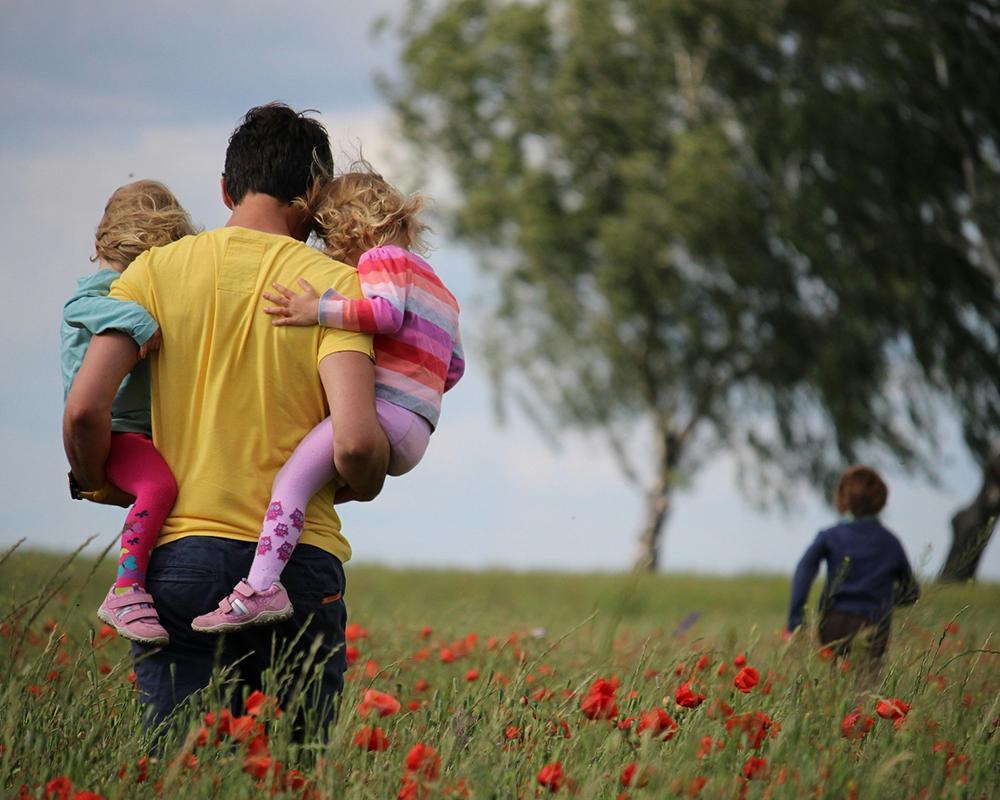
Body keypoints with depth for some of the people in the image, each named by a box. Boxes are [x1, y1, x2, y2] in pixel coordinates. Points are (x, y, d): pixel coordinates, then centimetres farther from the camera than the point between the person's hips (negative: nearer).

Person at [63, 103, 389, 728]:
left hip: (179, 554, 1)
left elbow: (85, 409, -6)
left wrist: (102, 487, 14)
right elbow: (355, 442, -13)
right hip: (298, 561, -1)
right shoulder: (334, 283, -1)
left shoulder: (158, 270, 4)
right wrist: (364, 486, 9)